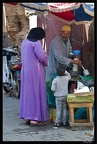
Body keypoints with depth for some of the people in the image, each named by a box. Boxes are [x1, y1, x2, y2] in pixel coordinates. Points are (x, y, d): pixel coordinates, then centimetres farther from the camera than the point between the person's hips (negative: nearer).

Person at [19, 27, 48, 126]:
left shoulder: (25, 42, 12)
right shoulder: (36, 43, -15)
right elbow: (42, 56, -18)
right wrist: (48, 62, 1)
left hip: (25, 70, 9)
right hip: (35, 72, -9)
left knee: (28, 92, 13)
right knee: (36, 93, -4)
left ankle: (27, 116, 17)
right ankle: (35, 118, -4)